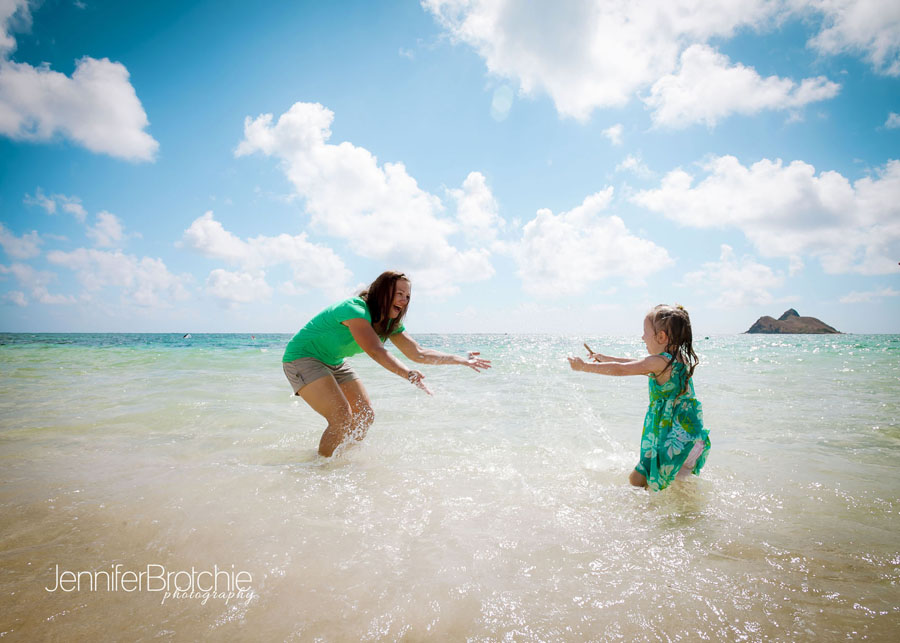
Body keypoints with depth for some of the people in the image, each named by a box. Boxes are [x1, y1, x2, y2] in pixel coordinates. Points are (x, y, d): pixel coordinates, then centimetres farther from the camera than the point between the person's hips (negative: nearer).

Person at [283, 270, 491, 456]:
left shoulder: (390, 324, -1)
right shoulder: (355, 309, -29)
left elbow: (418, 353, 1)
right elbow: (376, 351, -42)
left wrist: (462, 360, -3)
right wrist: (408, 374, -55)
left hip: (333, 364, 9)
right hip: (302, 358, -9)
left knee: (365, 417, 5)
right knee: (342, 419, -23)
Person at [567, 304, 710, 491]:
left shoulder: (659, 361, -19)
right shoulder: (681, 358, 8)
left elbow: (620, 369, -14)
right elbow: (637, 364, 19)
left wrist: (585, 367, -4)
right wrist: (605, 358, 27)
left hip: (676, 441, -9)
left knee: (637, 480, -5)